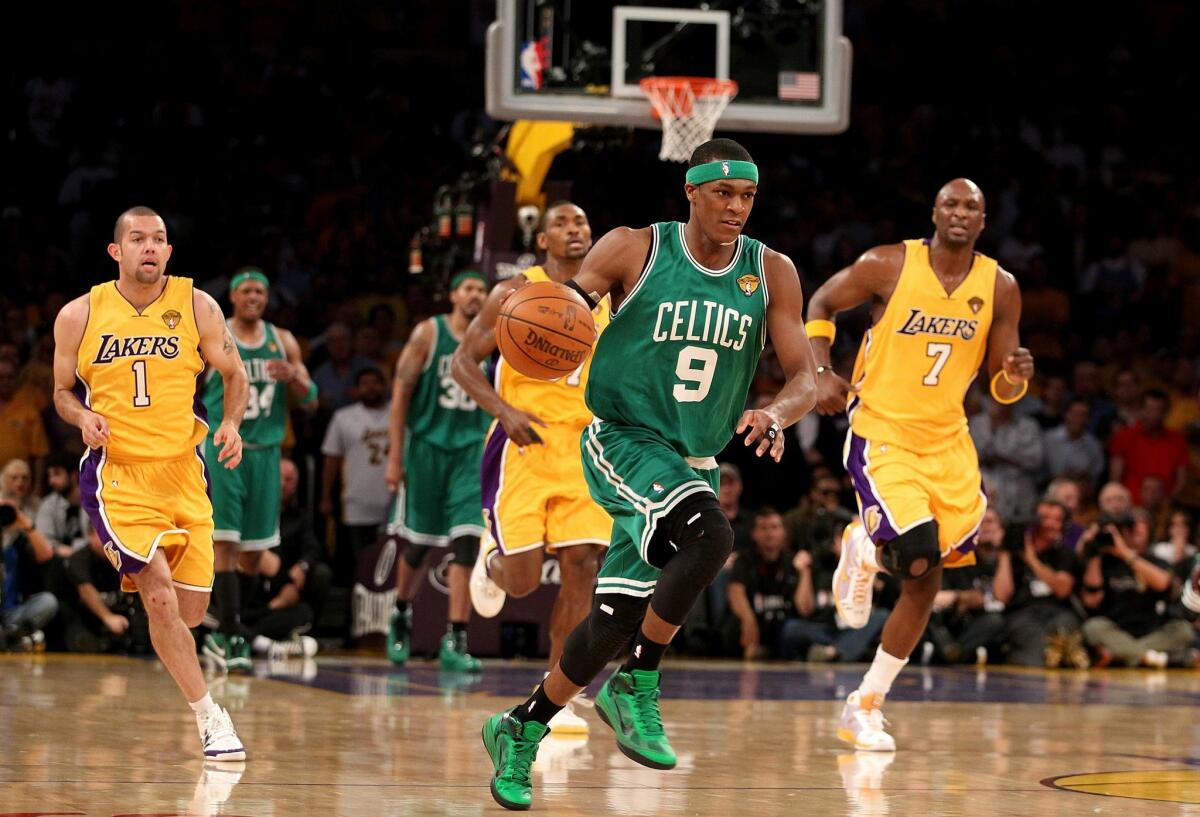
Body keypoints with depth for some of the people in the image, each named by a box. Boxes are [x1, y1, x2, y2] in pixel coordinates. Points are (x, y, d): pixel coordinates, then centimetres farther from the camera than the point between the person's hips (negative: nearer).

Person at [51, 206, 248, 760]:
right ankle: (210, 717, -12)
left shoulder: (197, 307, 2)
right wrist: (82, 417, -10)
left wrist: (231, 424, -6)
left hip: (183, 472, 3)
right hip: (116, 473, -3)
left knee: (192, 611, 2)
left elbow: (234, 375, 13)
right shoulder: (79, 315, 1)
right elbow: (62, 391, 12)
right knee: (160, 595, -20)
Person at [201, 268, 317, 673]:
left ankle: (221, 633, 24)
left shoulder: (283, 341, 9)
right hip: (222, 448, -4)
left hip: (265, 453, 4)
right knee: (225, 542, -13)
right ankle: (234, 640, -16)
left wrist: (294, 376, -12)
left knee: (255, 549, 8)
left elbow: (311, 401, 7)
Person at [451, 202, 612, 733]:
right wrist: (504, 411, -19)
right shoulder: (515, 293, -2)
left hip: (584, 447, 4)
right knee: (523, 579, -9)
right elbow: (463, 362, -3)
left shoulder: (608, 301, 10)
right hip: (523, 445, -4)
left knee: (581, 568, -8)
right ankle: (493, 558, 31)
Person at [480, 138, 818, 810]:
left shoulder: (772, 273, 1)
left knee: (615, 620, 2)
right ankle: (636, 686, -16)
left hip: (695, 465, 5)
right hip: (625, 442, -5)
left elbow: (804, 377, -1)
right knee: (711, 534, -32)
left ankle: (521, 730, 22)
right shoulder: (634, 250, -8)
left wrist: (777, 415, -24)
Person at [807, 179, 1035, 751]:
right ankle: (864, 553, 13)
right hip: (880, 431, -4)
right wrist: (821, 371, -12)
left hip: (947, 441, 4)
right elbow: (821, 305, 4)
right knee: (917, 554, -25)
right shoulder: (890, 265, -9)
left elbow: (1001, 387, 7)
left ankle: (865, 706, 16)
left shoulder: (999, 288, 0)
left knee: (925, 582, 3)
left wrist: (1015, 375, -17)